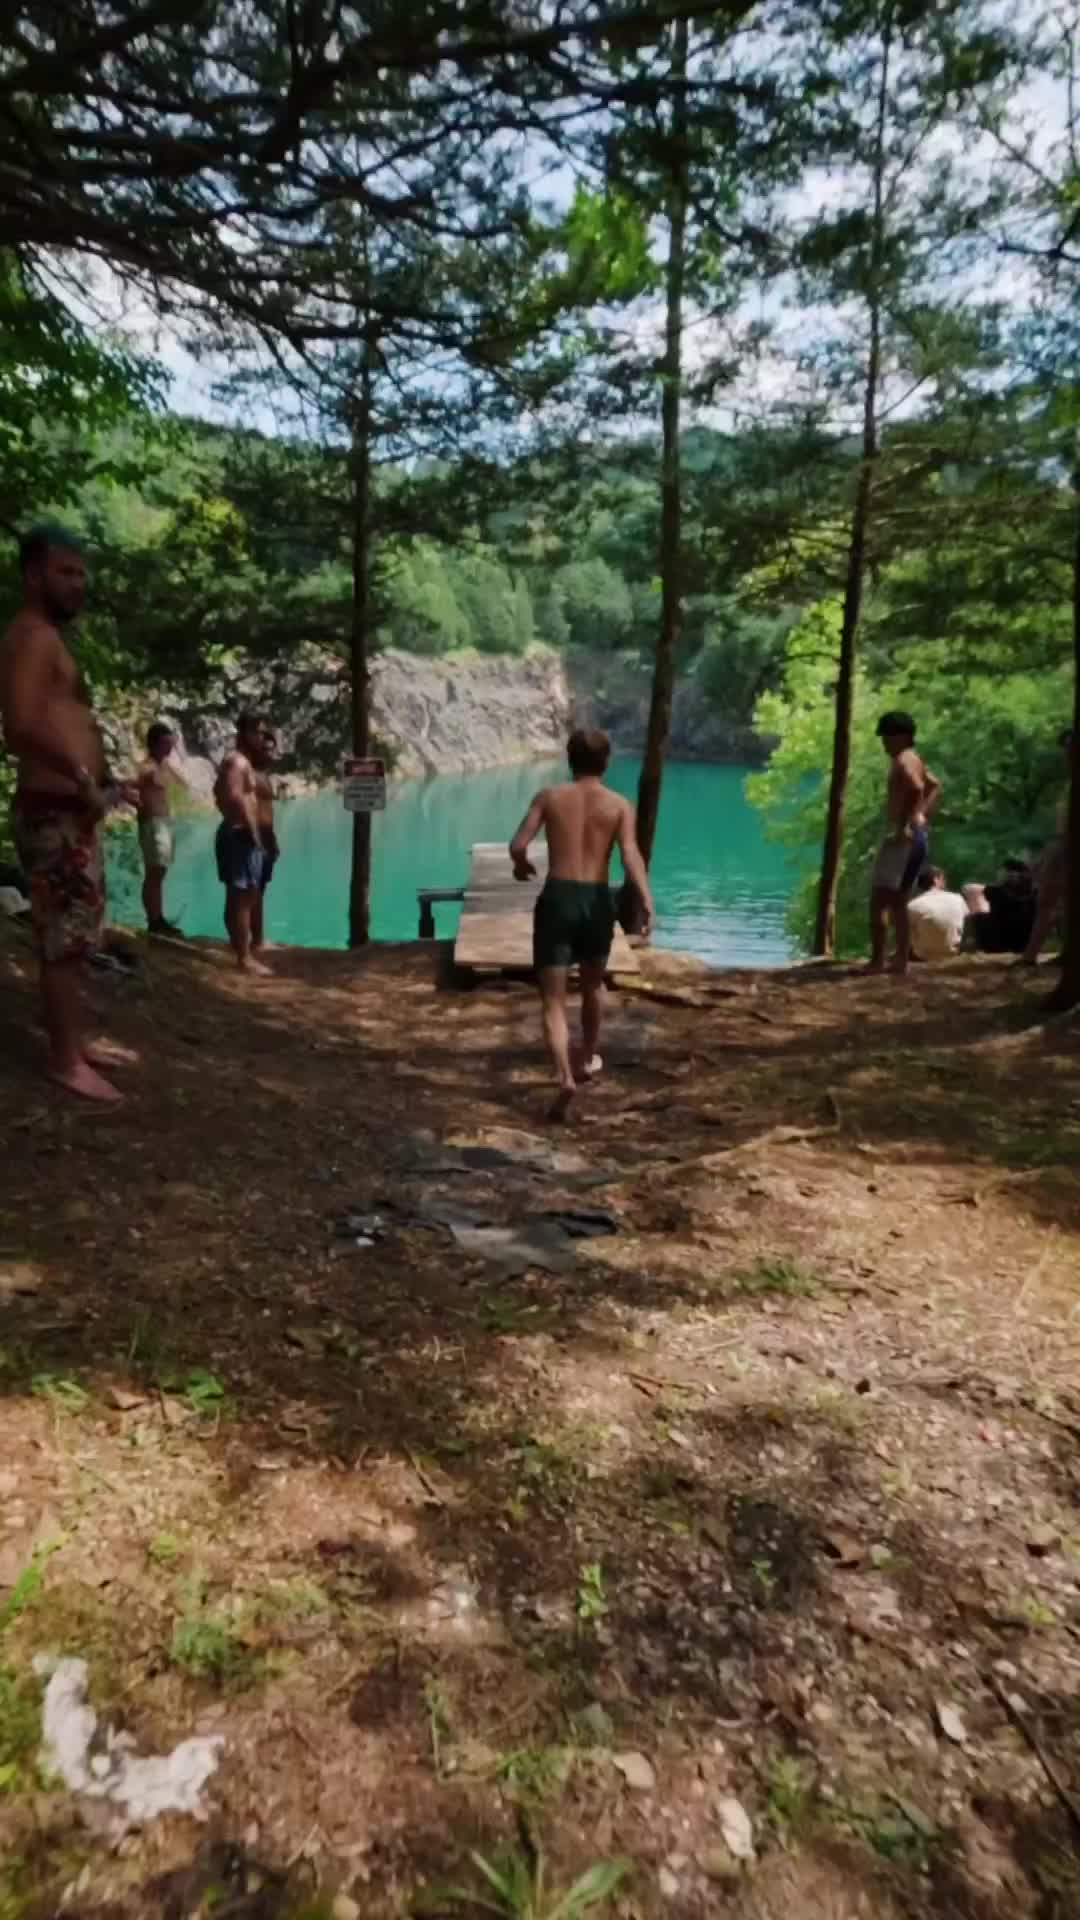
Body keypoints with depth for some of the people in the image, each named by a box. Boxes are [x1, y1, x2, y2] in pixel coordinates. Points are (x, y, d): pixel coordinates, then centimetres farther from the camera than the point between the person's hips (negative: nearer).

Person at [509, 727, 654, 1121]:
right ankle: (588, 1058, 44)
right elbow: (631, 854, -12)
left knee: (553, 1001, -1)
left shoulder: (550, 796, 4)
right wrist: (647, 900, -22)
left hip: (557, 898, -1)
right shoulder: (620, 805, 4)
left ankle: (564, 1077, -20)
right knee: (593, 985, 27)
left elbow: (518, 845, -3)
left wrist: (522, 866, 19)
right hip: (597, 900, 2)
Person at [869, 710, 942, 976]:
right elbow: (935, 787, 31)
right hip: (919, 835, 10)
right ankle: (901, 961, 15)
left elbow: (917, 788, -30)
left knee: (879, 899, -8)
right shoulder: (914, 760, 19)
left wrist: (905, 825, -27)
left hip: (904, 836, -10)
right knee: (898, 902, 14)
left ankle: (877, 962, -10)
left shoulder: (903, 761, -11)